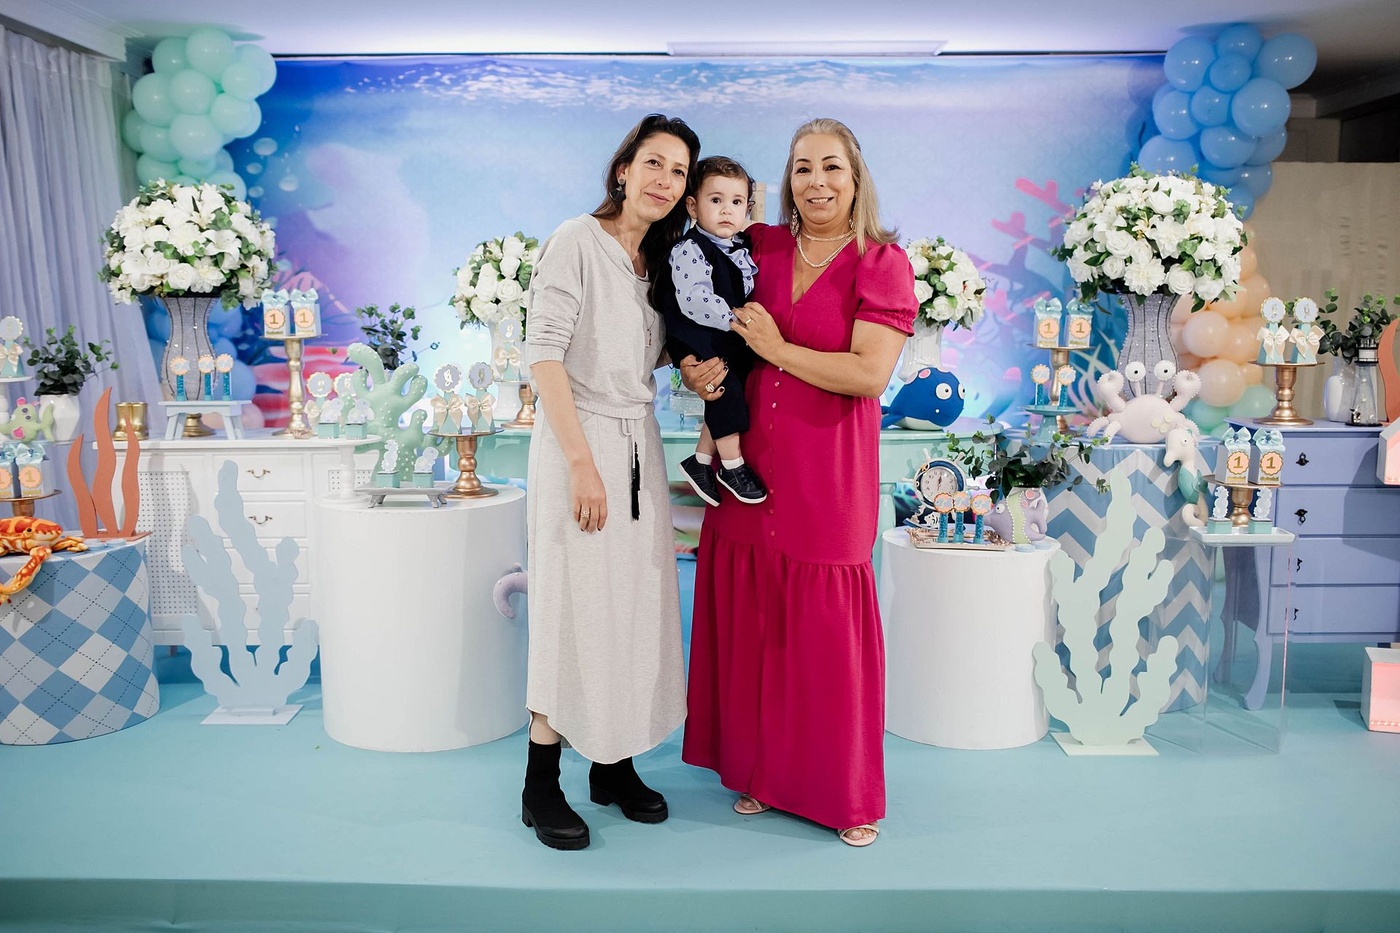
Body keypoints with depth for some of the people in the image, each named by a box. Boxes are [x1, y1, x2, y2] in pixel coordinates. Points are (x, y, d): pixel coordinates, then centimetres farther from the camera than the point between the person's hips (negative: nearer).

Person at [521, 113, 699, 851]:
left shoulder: (657, 260, 14)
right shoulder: (578, 240, -8)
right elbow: (543, 353, -15)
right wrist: (581, 460, -21)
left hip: (638, 445, 7)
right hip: (577, 441, -7)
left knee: (638, 603, 9)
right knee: (573, 605, -3)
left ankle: (614, 765, 24)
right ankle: (541, 784, 11)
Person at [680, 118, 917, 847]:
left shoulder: (883, 264, -3)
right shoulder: (759, 248, 8)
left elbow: (869, 375, -14)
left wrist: (779, 349, -12)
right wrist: (695, 370, 0)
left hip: (829, 474, -4)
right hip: (748, 464, 4)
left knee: (827, 628, 1)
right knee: (751, 618, 9)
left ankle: (848, 793, 20)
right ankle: (760, 769, 28)